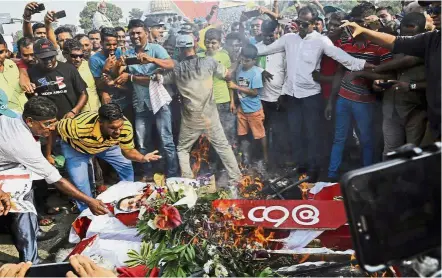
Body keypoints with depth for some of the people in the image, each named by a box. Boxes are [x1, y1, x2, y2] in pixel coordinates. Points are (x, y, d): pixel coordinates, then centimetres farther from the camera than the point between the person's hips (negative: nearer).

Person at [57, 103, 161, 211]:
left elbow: (128, 150, -17)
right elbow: (57, 128, -25)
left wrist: (143, 158, -38)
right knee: (80, 183, -12)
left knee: (126, 165, 4)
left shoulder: (126, 126, -34)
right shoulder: (79, 127, -46)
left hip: (106, 144, 4)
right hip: (76, 148, -3)